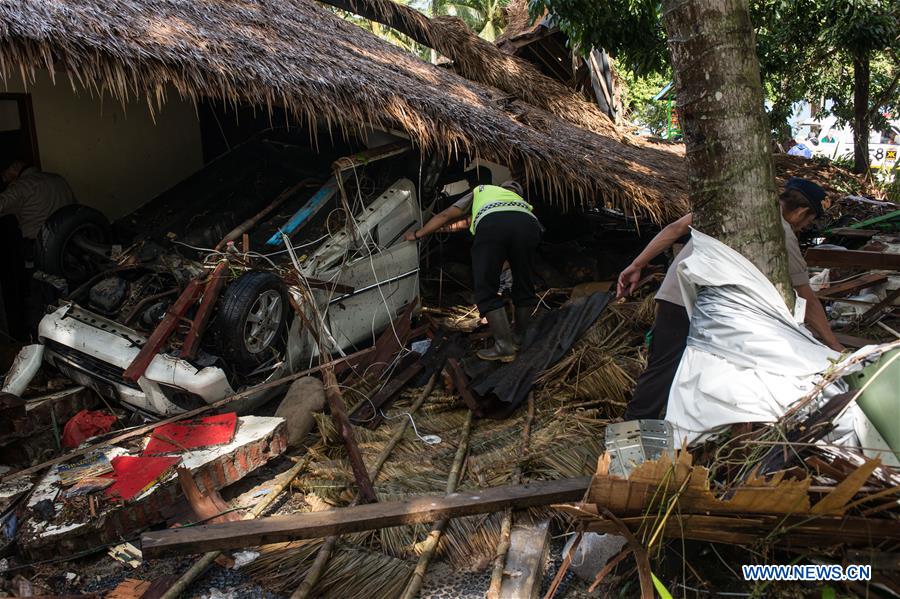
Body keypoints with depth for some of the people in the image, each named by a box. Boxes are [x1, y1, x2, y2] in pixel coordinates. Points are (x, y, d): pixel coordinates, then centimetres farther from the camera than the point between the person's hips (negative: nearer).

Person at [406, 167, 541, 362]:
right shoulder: (509, 191, 44)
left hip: (492, 224, -3)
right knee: (524, 286, 21)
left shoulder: (475, 193, 36)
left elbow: (444, 216, 35)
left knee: (487, 290, 3)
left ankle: (504, 346, -6)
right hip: (528, 223, 3)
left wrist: (417, 234, 45)